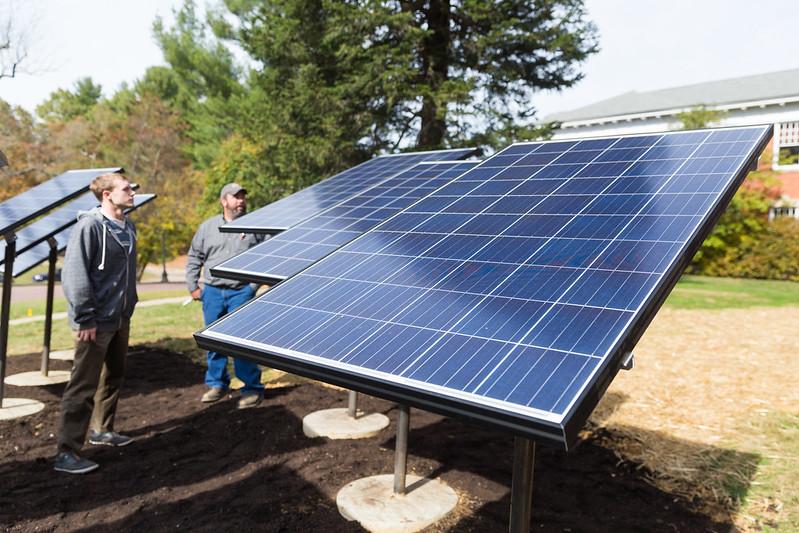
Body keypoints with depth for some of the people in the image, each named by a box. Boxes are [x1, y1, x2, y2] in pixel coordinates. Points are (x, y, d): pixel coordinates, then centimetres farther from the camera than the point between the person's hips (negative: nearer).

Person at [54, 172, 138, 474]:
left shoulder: (127, 227, 8)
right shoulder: (89, 226, -16)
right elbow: (74, 275, -20)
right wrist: (84, 319, -19)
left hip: (121, 319, 8)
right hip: (96, 323, -8)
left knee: (113, 377, 19)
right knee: (83, 387, -2)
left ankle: (101, 429, 36)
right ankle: (67, 453, 7)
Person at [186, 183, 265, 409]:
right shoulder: (207, 227, 10)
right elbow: (194, 259, 15)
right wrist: (193, 287, 10)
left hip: (241, 292, -3)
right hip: (212, 292, 4)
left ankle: (252, 388, 6)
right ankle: (217, 383, 27)